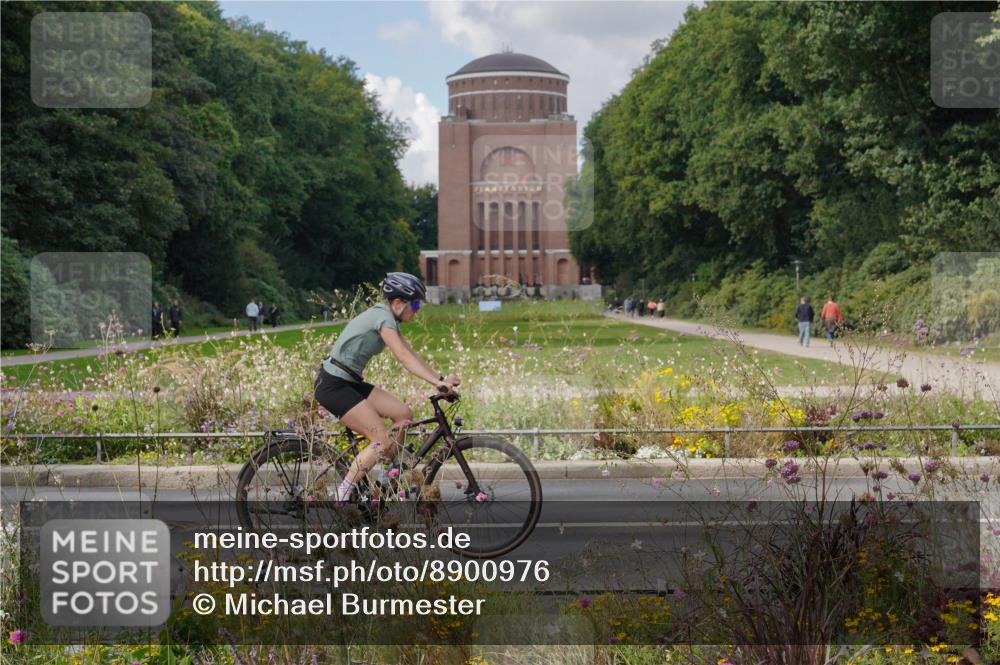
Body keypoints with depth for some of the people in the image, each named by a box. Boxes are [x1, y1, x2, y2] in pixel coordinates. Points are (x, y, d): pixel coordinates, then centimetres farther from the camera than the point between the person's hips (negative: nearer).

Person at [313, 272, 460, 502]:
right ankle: (341, 496, -12)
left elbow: (412, 355, 14)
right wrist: (437, 382, -34)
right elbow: (404, 358, -27)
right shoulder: (383, 317, -16)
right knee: (383, 441, -15)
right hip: (333, 385, -10)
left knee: (403, 413, 2)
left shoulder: (386, 317, 14)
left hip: (349, 382, 10)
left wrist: (441, 378, 5)